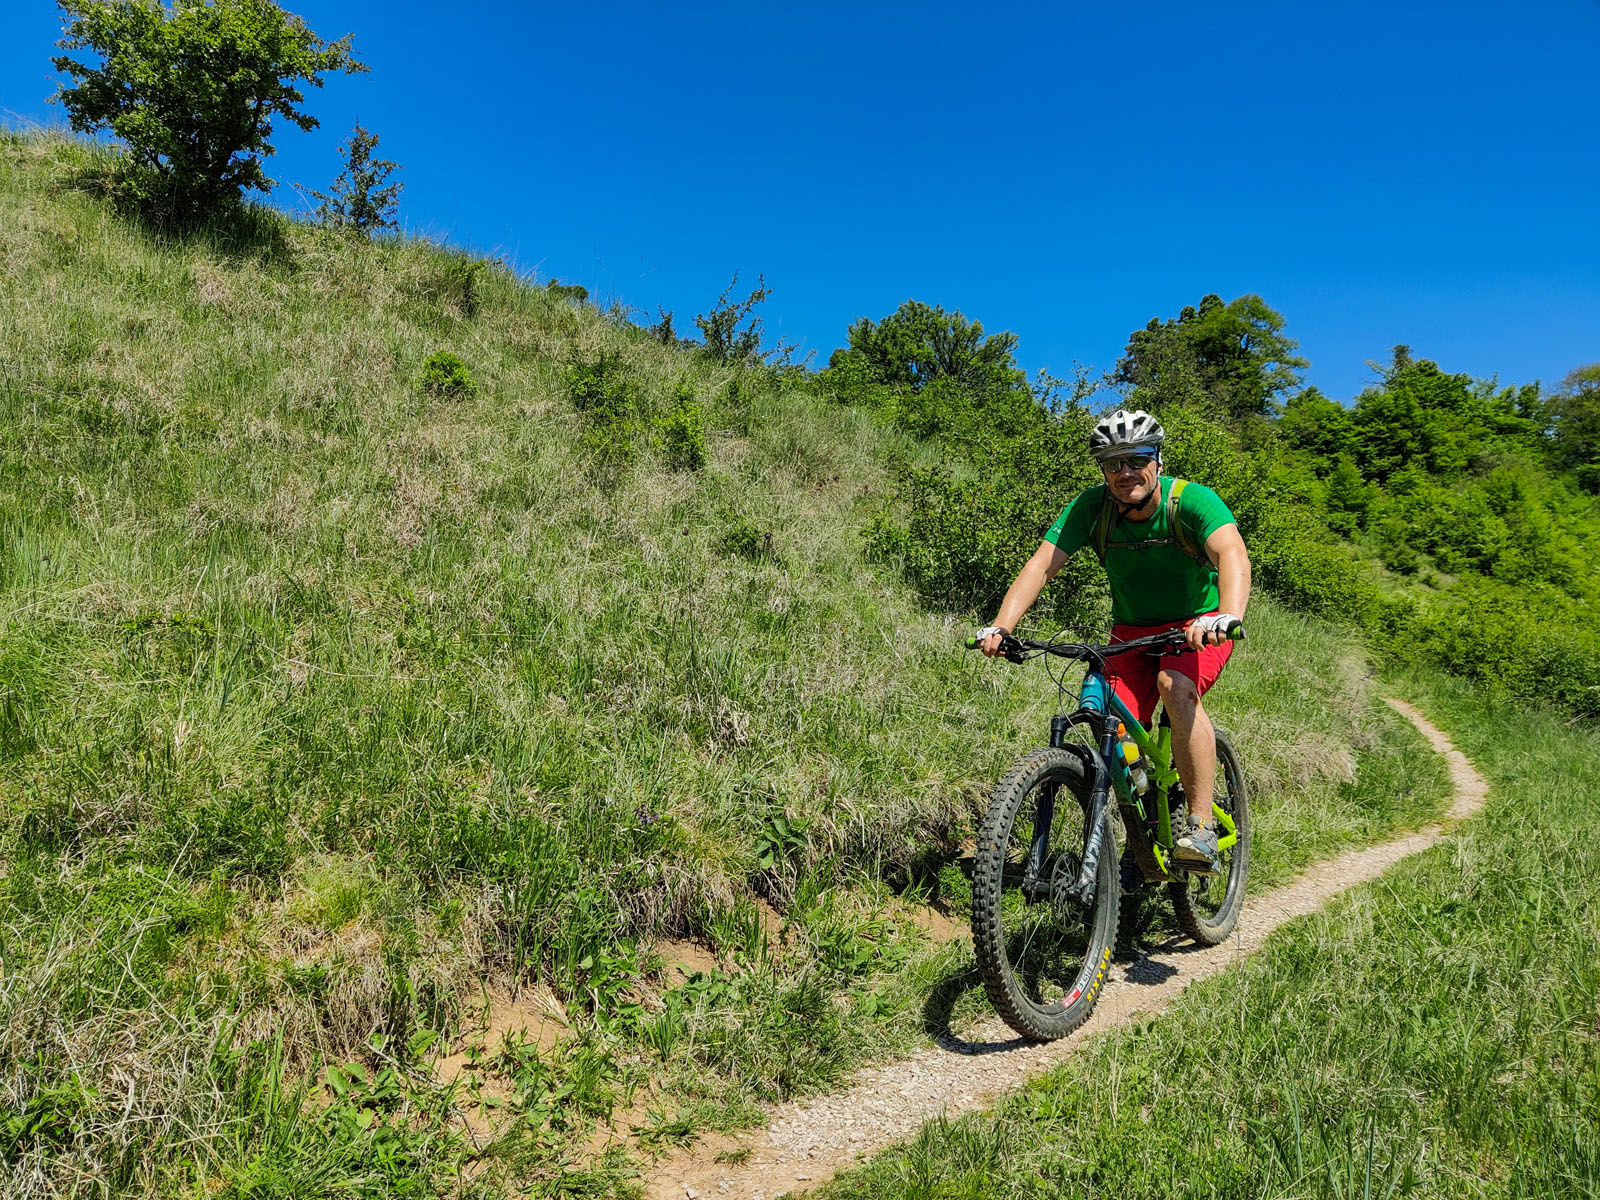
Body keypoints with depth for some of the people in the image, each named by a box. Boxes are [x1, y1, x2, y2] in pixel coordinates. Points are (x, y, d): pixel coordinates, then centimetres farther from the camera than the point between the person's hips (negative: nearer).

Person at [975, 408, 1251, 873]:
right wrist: (1001, 626, -38)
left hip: (1199, 625, -3)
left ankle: (1201, 827, -25)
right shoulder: (1092, 507, -15)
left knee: (1174, 684, -34)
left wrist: (1229, 616, -60)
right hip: (1132, 630, 3)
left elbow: (1233, 554, -40)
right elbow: (1042, 564, -23)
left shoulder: (1192, 500, -23)